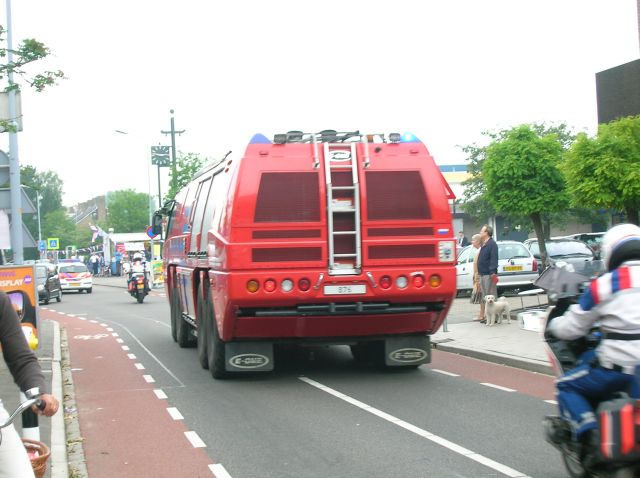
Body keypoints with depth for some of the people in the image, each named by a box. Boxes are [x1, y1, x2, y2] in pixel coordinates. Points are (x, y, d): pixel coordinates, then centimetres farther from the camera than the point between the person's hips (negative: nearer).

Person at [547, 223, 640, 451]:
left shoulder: (604, 284, -3)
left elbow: (571, 328, 5)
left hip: (619, 366, -4)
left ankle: (587, 430, -10)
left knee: (567, 387, 14)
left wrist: (552, 324, 27)